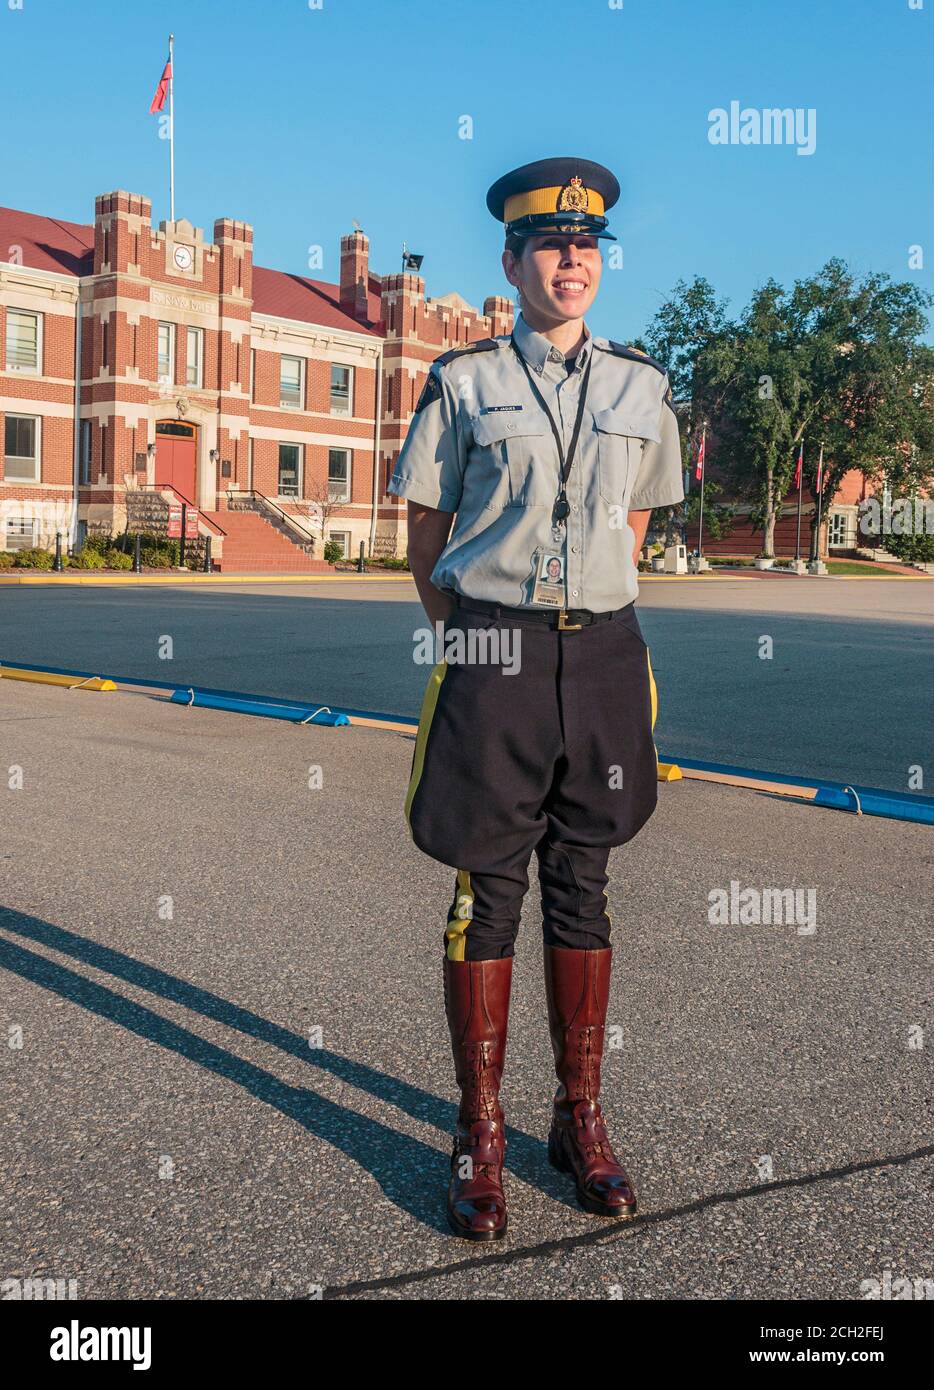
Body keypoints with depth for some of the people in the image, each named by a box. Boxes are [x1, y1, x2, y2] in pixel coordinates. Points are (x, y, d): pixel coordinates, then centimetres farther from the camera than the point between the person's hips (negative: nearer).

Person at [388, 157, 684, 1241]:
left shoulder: (641, 387, 11)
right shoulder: (462, 382, 3)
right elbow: (424, 528, 9)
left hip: (602, 653, 3)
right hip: (490, 651, -2)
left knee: (582, 889, 9)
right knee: (488, 893, 1)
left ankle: (581, 1121, 22)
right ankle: (479, 1134, 14)